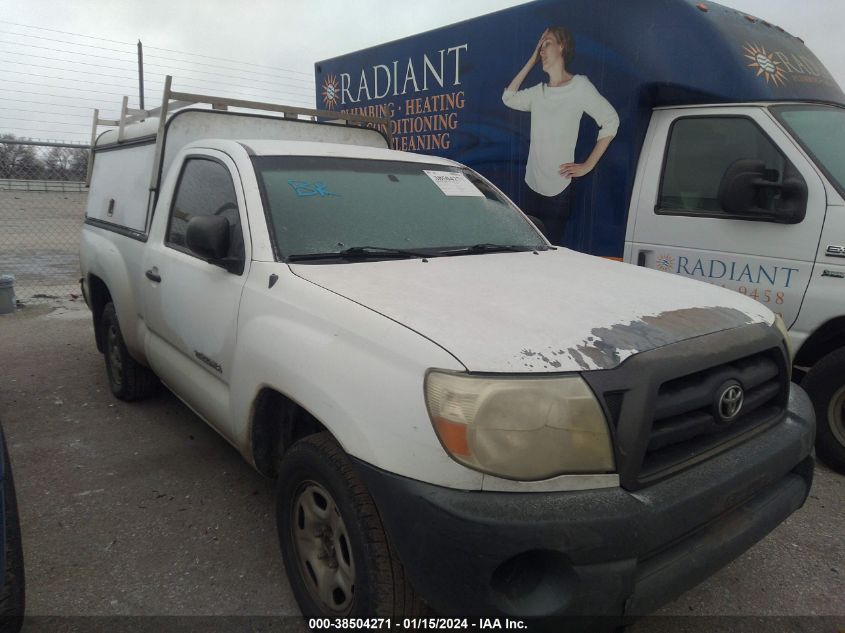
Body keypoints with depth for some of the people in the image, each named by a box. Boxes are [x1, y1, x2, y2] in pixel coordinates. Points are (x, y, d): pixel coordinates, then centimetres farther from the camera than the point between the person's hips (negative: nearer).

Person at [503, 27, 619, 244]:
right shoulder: (538, 92, 9)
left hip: (558, 190, -6)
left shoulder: (579, 86, -7)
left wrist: (587, 165, -8)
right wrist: (531, 61, 13)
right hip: (531, 187, 6)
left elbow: (610, 121, -6)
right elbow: (508, 97, 19)